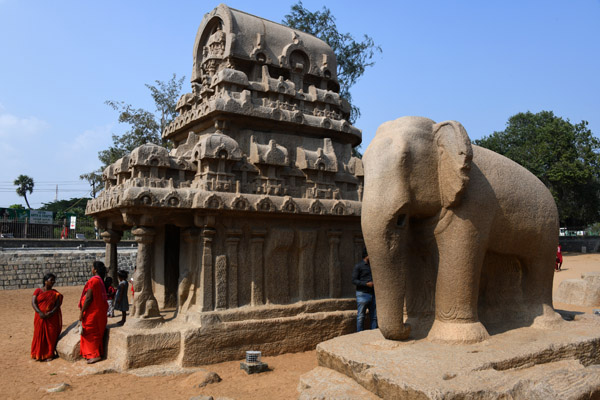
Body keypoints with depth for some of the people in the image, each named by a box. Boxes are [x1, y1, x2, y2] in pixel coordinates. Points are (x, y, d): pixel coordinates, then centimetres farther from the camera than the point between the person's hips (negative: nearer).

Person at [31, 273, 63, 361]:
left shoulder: (55, 293, 7)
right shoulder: (38, 291, 3)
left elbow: (57, 305, -1)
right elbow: (33, 302, -6)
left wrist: (51, 313, -20)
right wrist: (40, 312, -21)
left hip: (52, 318, 0)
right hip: (40, 317, 0)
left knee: (51, 336, 1)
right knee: (39, 335, 3)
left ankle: (49, 354, 11)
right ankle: (39, 355, 16)